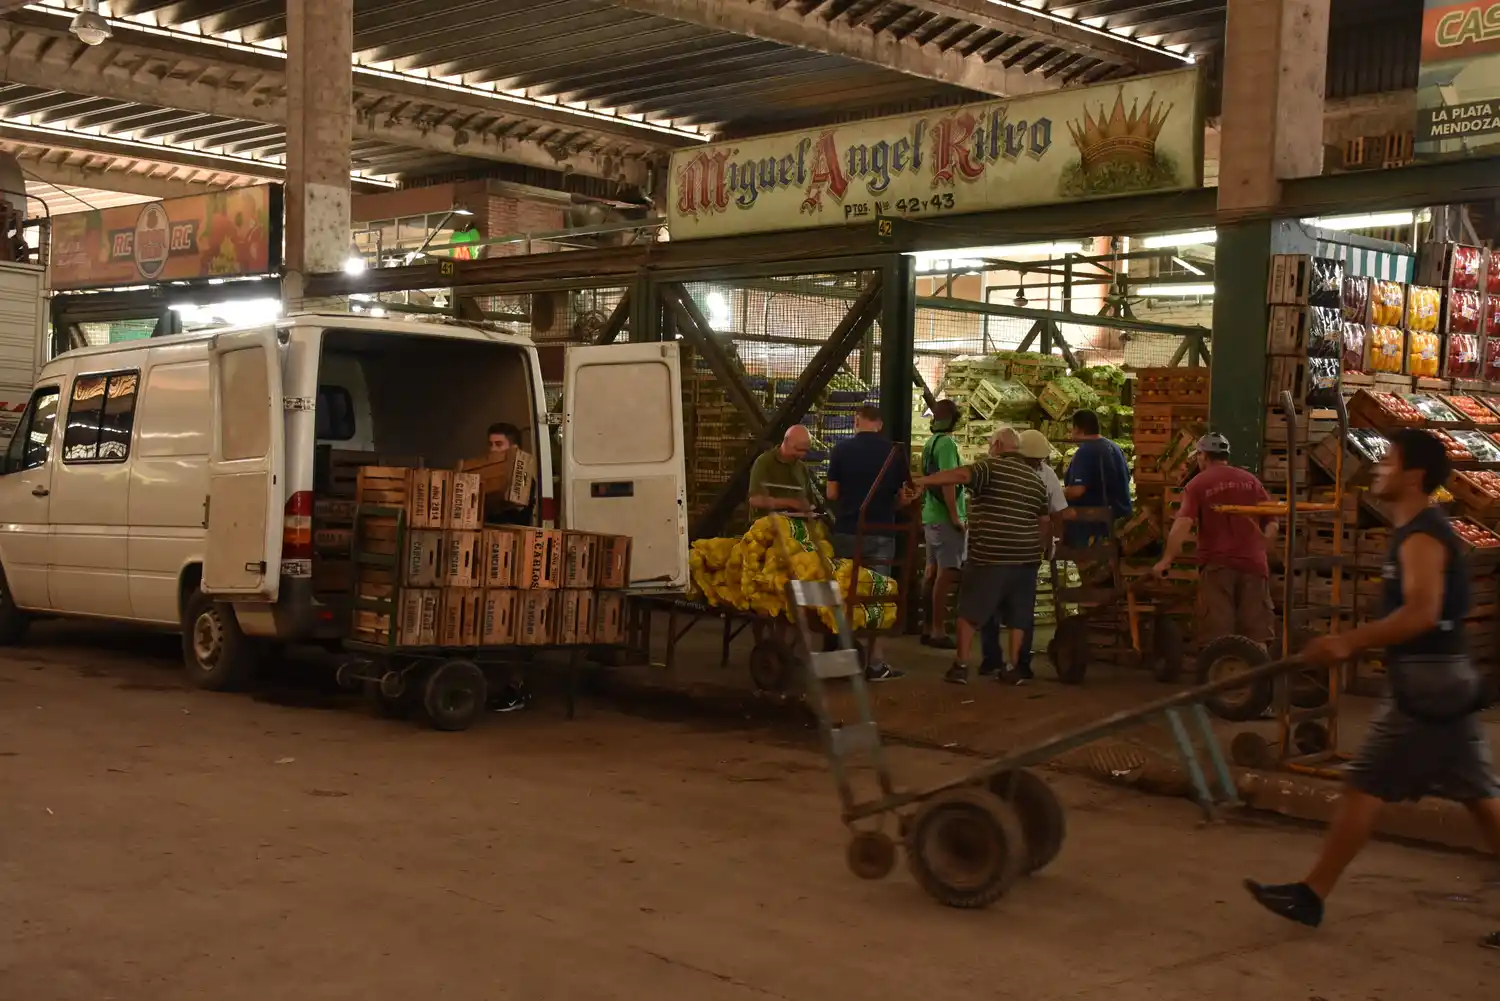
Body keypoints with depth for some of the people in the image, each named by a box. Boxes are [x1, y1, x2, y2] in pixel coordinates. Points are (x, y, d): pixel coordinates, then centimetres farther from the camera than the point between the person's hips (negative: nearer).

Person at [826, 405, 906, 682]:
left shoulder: (841, 449, -4)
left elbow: (831, 494, -2)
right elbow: (904, 495, 2)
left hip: (846, 532, 0)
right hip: (880, 533, 0)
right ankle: (876, 664, 2)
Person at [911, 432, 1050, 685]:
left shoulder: (991, 466, -6)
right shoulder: (1035, 479, 14)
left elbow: (961, 475, -25)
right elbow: (1045, 523, 17)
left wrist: (922, 481, -29)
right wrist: (1035, 549, 27)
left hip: (990, 555, -5)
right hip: (1025, 557, 5)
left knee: (969, 611, 5)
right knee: (1017, 615, 12)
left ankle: (961, 666, 2)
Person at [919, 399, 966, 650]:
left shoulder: (931, 442, 14)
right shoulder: (947, 443, -14)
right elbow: (948, 481, -22)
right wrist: (955, 516, -20)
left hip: (931, 516, 9)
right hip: (945, 518, -9)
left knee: (933, 571, 13)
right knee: (946, 573, -7)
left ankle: (929, 626, 18)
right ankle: (938, 630, -8)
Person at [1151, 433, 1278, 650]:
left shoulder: (1198, 484, -1)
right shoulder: (1251, 481, 11)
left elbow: (1182, 525, -14)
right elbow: (1272, 524, 9)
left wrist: (1166, 560, -10)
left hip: (1217, 564, -3)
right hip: (1252, 563, 3)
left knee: (1217, 638, 0)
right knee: (1256, 636, 7)